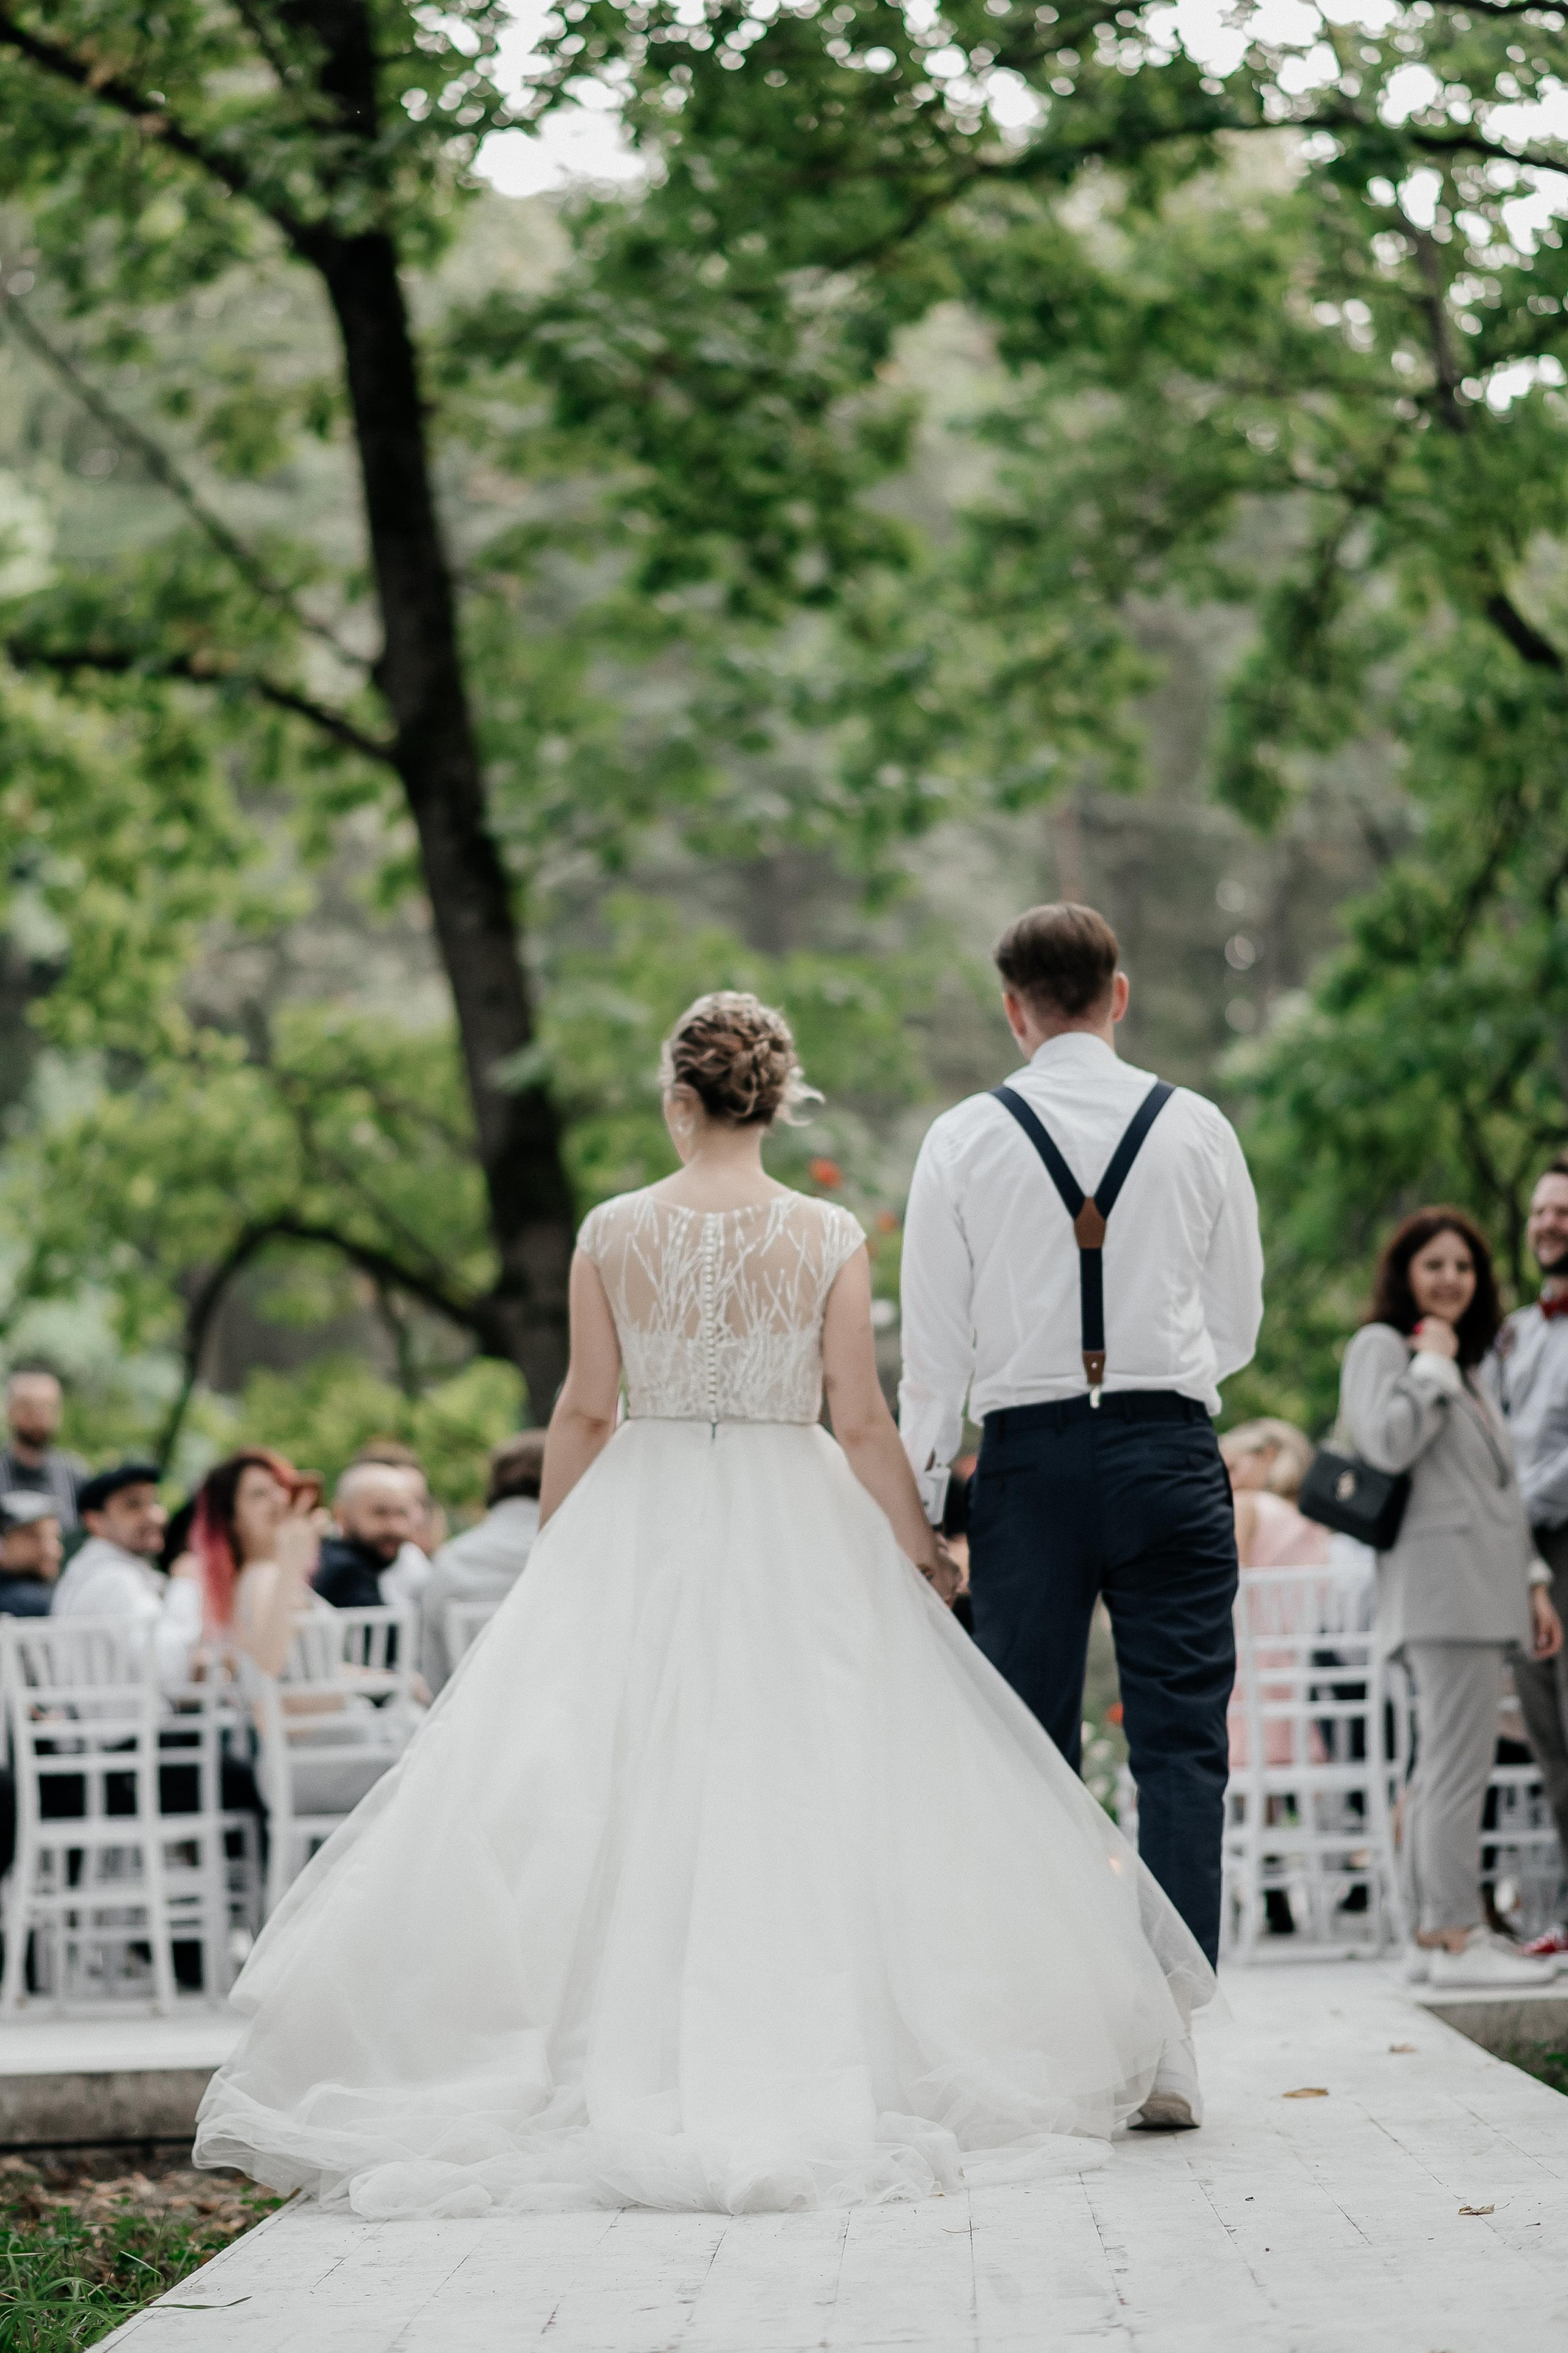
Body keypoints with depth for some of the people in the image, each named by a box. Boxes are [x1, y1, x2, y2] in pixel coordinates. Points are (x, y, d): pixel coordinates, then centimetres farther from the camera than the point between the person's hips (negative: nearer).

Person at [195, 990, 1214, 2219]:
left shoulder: (612, 1232, -3)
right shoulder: (829, 1237, -5)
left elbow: (585, 1410, 0)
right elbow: (862, 1422, -6)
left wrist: (552, 1553, 11)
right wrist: (921, 1550, 5)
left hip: (639, 1530, 1)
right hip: (795, 1535, -1)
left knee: (618, 1803, 6)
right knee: (803, 1793, 4)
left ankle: (627, 2065, 5)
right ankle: (805, 2064, 2)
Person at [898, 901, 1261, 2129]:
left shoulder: (965, 1140, 1)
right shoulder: (1198, 1128, 3)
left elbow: (936, 1347, 2)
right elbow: (1240, 1324, 11)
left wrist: (916, 1505, 10)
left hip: (1029, 1454, 0)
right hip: (1170, 1447, 0)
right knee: (1181, 1746, -1)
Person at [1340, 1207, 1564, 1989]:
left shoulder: (1463, 1365, 27)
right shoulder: (1381, 1346, -1)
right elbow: (1389, 1442, -19)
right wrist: (1431, 1364, -8)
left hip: (1482, 1590, 9)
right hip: (1441, 1582, -9)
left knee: (1444, 1769, 7)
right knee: (1457, 1767, -15)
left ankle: (1432, 1932, 7)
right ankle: (1456, 1934, -17)